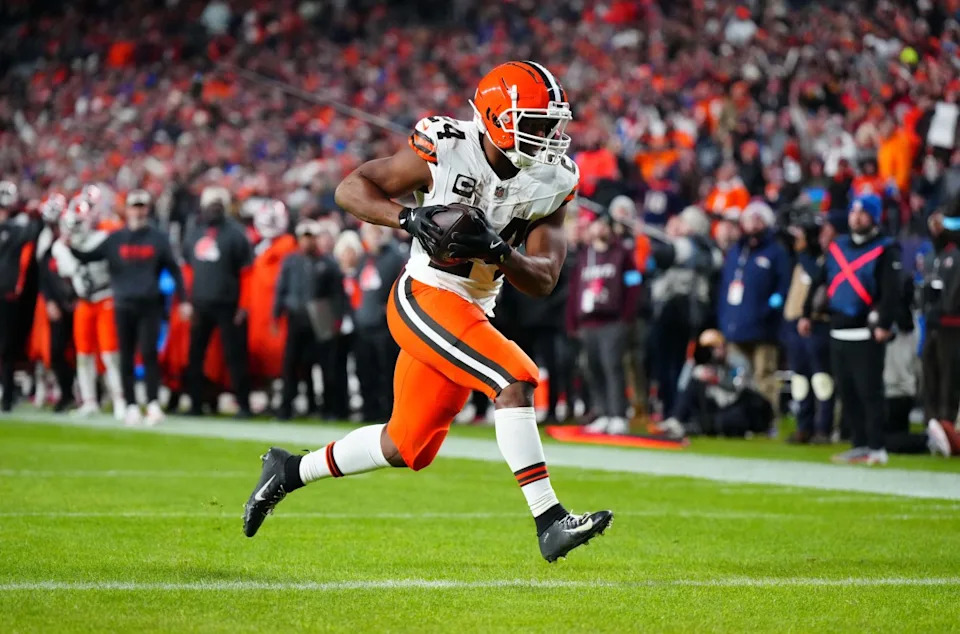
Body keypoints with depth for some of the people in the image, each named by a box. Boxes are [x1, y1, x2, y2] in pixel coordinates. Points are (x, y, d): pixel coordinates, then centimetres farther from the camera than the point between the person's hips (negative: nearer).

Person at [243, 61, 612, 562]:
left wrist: (496, 249, -23)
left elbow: (543, 280, -4)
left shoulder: (551, 185, -1)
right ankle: (550, 523, -24)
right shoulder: (446, 152, -15)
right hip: (424, 298, -7)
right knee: (516, 381, -24)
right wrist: (408, 217, -27)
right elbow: (350, 188, -10)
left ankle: (290, 471, 32)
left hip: (472, 314, 7)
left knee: (408, 449, 14)